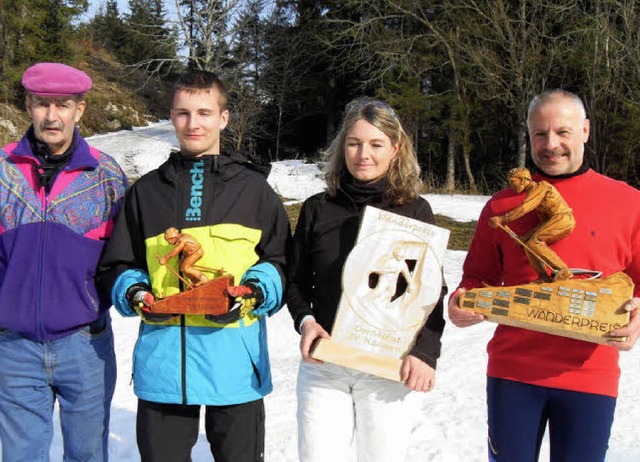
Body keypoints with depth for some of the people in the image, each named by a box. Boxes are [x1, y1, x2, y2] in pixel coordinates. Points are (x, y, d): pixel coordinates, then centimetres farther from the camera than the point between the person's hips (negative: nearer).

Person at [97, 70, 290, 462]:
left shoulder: (253, 187, 8)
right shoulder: (147, 190, 13)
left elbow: (282, 261, 7)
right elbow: (117, 265, 16)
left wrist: (254, 293, -12)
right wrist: (134, 294, -5)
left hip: (235, 358, -1)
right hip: (162, 355, 2)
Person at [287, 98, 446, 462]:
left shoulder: (415, 210, 1)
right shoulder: (318, 208, 6)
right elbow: (296, 281, 10)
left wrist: (425, 353, -12)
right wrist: (305, 321, -10)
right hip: (323, 365, 2)